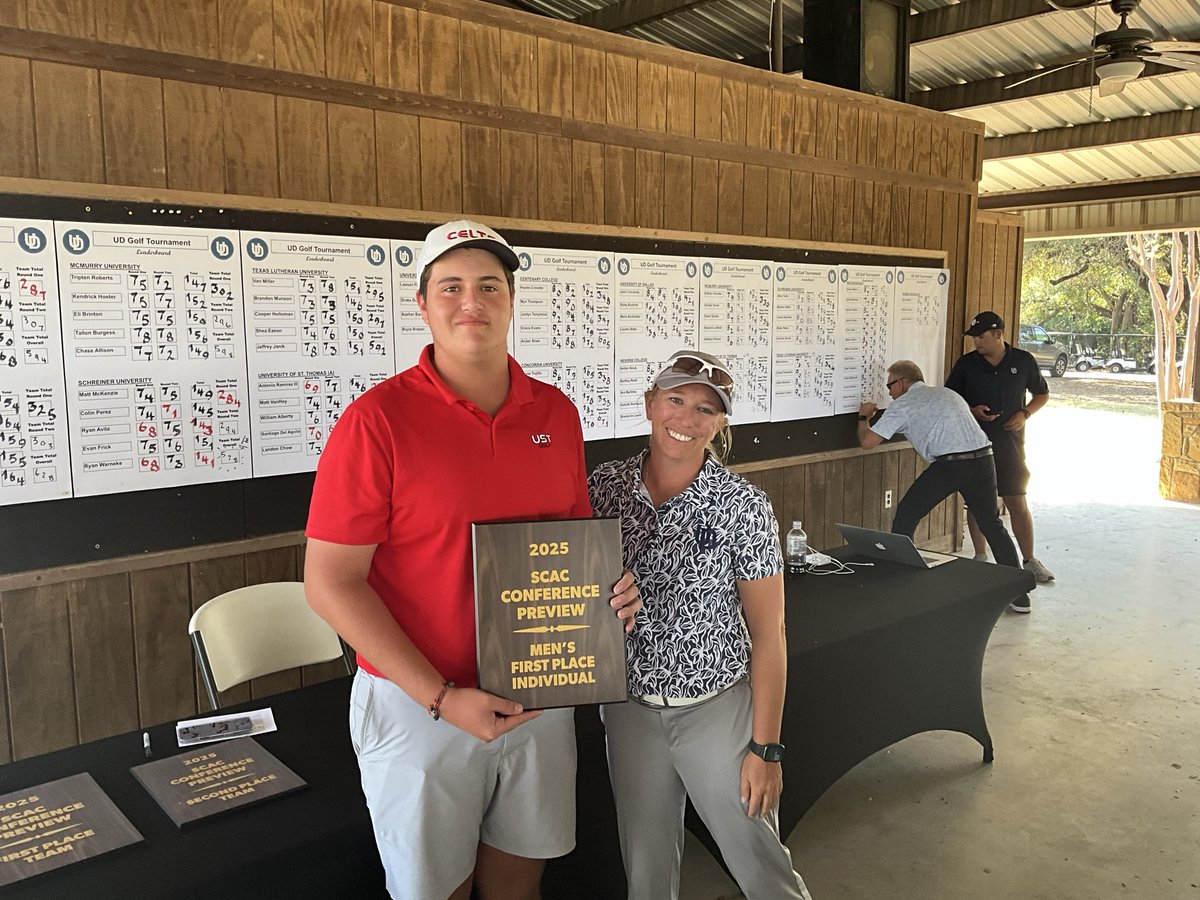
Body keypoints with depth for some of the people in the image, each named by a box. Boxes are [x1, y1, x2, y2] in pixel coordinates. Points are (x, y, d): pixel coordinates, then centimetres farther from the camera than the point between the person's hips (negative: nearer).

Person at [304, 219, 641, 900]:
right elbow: (330, 581, -15)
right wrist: (442, 698, -19)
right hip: (420, 704, -4)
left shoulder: (557, 412, 1)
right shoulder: (377, 419, -15)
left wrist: (609, 589, -7)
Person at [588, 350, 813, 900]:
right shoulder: (604, 487, -5)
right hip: (629, 708, 3)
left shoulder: (742, 505, -13)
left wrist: (765, 747, -9)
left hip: (717, 708, -3)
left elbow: (768, 633, -9)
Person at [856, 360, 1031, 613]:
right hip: (983, 458, 6)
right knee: (992, 524, 20)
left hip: (949, 464, -6)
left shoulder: (902, 404, 7)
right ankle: (1019, 594, 21)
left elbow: (867, 442, 5)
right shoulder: (949, 393, 26)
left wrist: (864, 417, 24)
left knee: (905, 517, 11)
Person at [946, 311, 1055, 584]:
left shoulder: (1023, 361, 0)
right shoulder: (966, 364, -1)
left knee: (1018, 503, 1)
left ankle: (1029, 560, 14)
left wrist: (1025, 414, -6)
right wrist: (971, 410, -12)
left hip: (1010, 444, 0)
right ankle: (980, 557, 21)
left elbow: (1042, 394, 13)